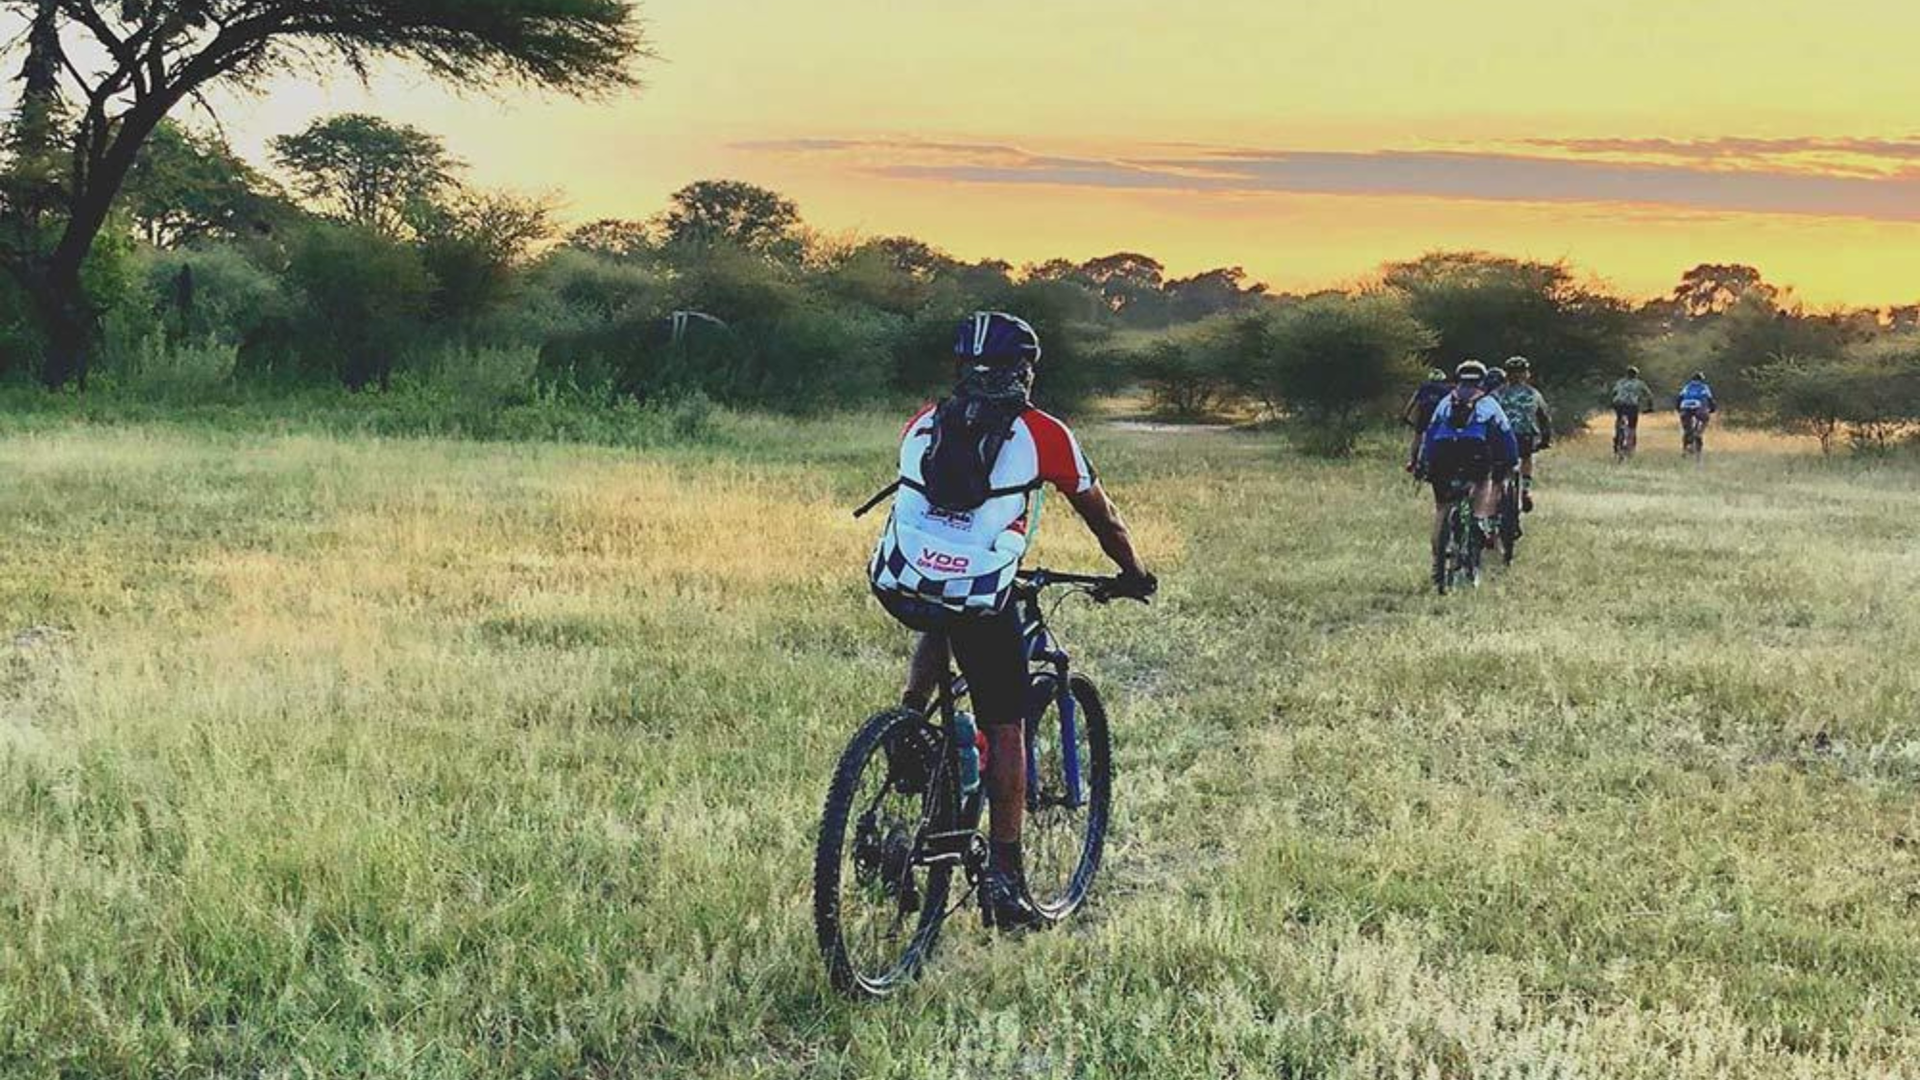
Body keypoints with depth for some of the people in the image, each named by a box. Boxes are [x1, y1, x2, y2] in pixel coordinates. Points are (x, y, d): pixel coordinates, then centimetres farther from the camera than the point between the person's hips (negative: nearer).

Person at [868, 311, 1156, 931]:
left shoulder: (923, 425, 18)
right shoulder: (1041, 433, 9)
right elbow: (1101, 518, 19)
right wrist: (1133, 576, 37)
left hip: (897, 587, 4)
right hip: (980, 599, -4)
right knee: (1005, 731, 11)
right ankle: (1003, 883, 12)